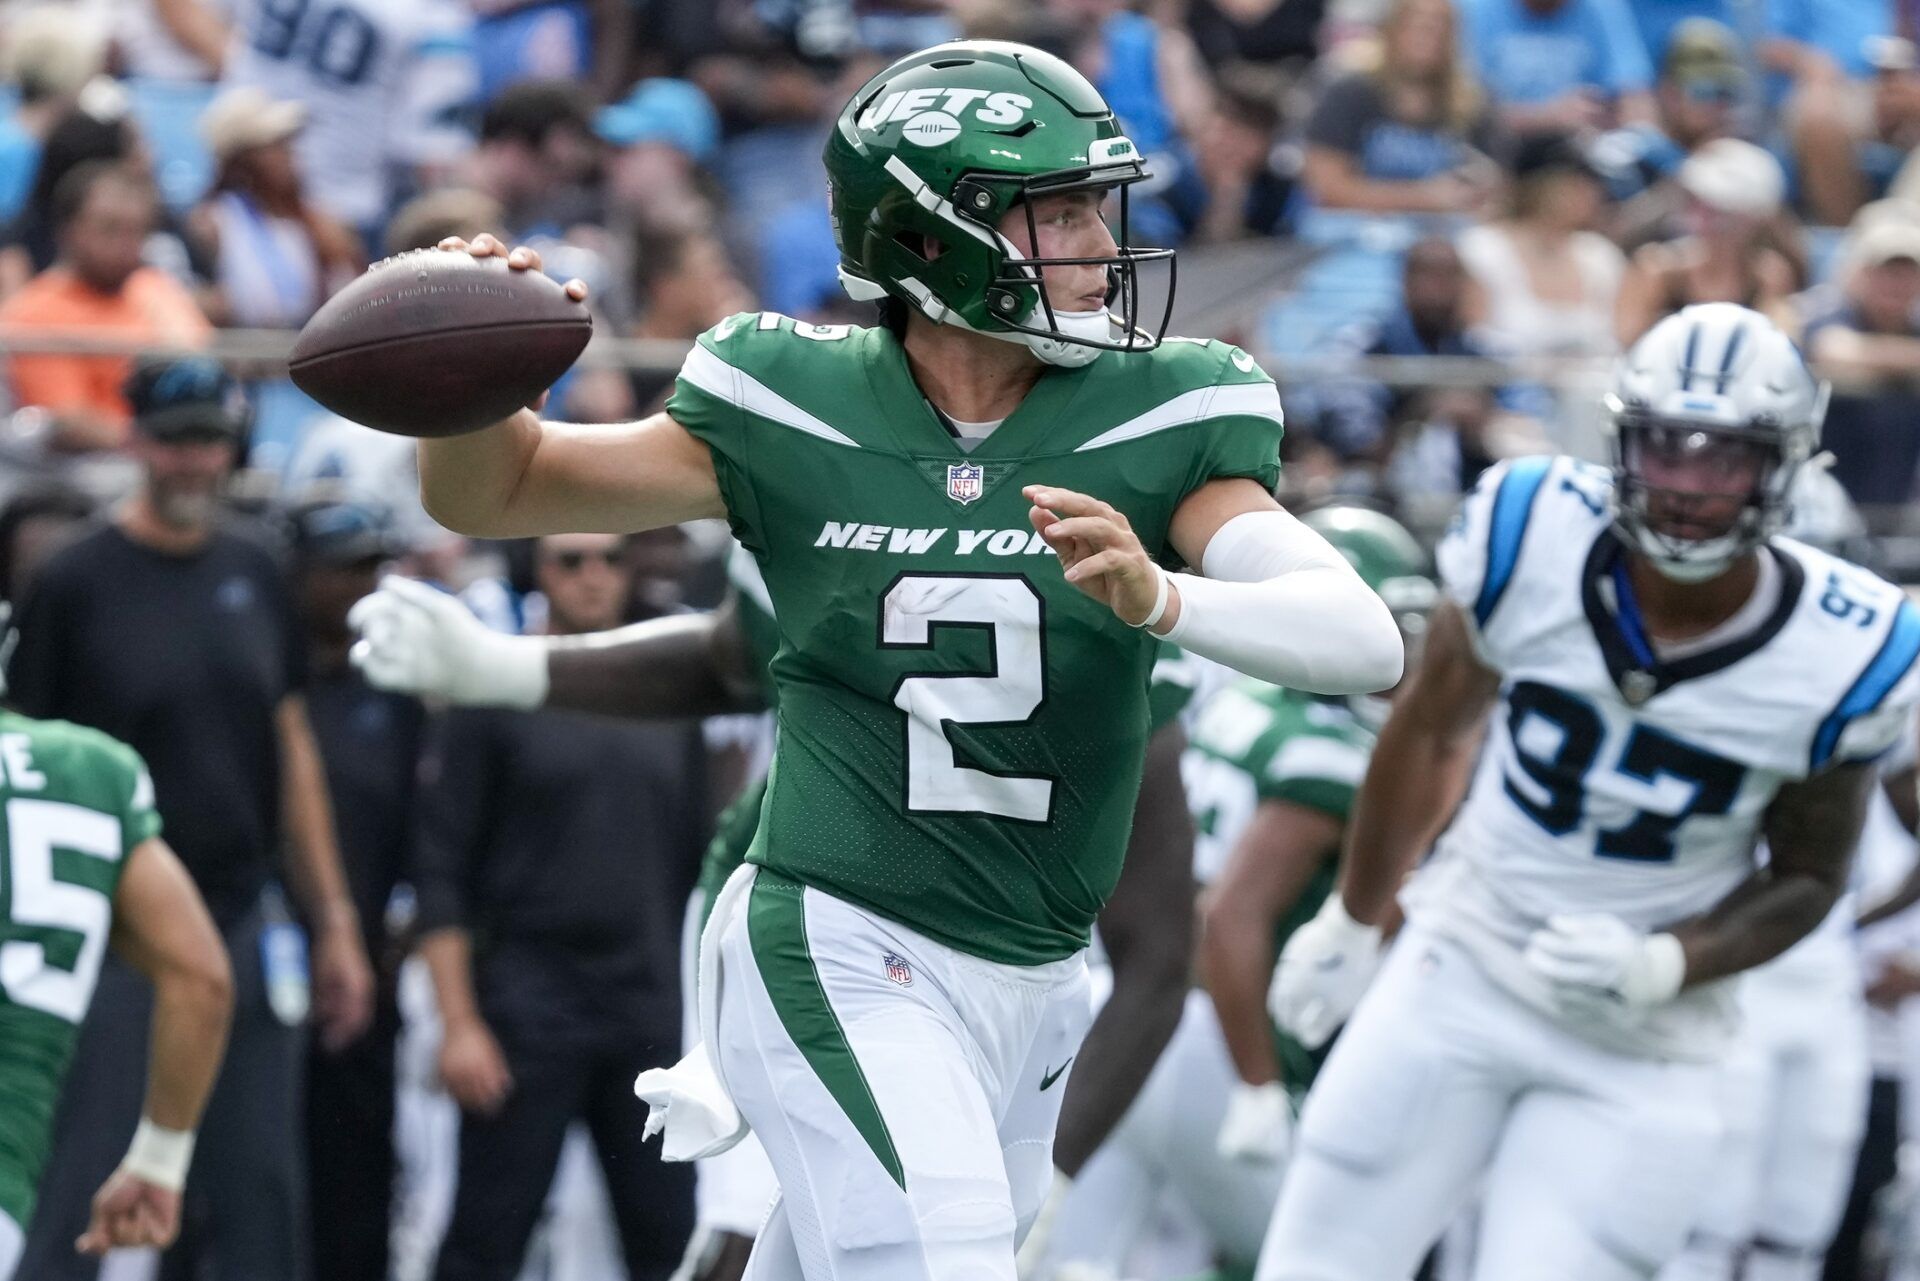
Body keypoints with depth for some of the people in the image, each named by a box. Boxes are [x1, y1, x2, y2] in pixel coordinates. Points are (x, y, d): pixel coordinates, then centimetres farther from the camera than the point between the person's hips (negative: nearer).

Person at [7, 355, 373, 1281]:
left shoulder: (254, 577, 10)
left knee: (260, 1201, 6)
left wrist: (334, 922, 13)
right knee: (80, 1200, -5)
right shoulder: (77, 582, -5)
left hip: (244, 928, 5)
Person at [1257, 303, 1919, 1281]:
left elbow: (1805, 878, 0)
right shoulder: (1530, 540, -16)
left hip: (1639, 1052, -1)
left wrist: (1663, 967, -18)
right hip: (1461, 972, 2)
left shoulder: (1838, 658, -17)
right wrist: (1352, 922, 15)